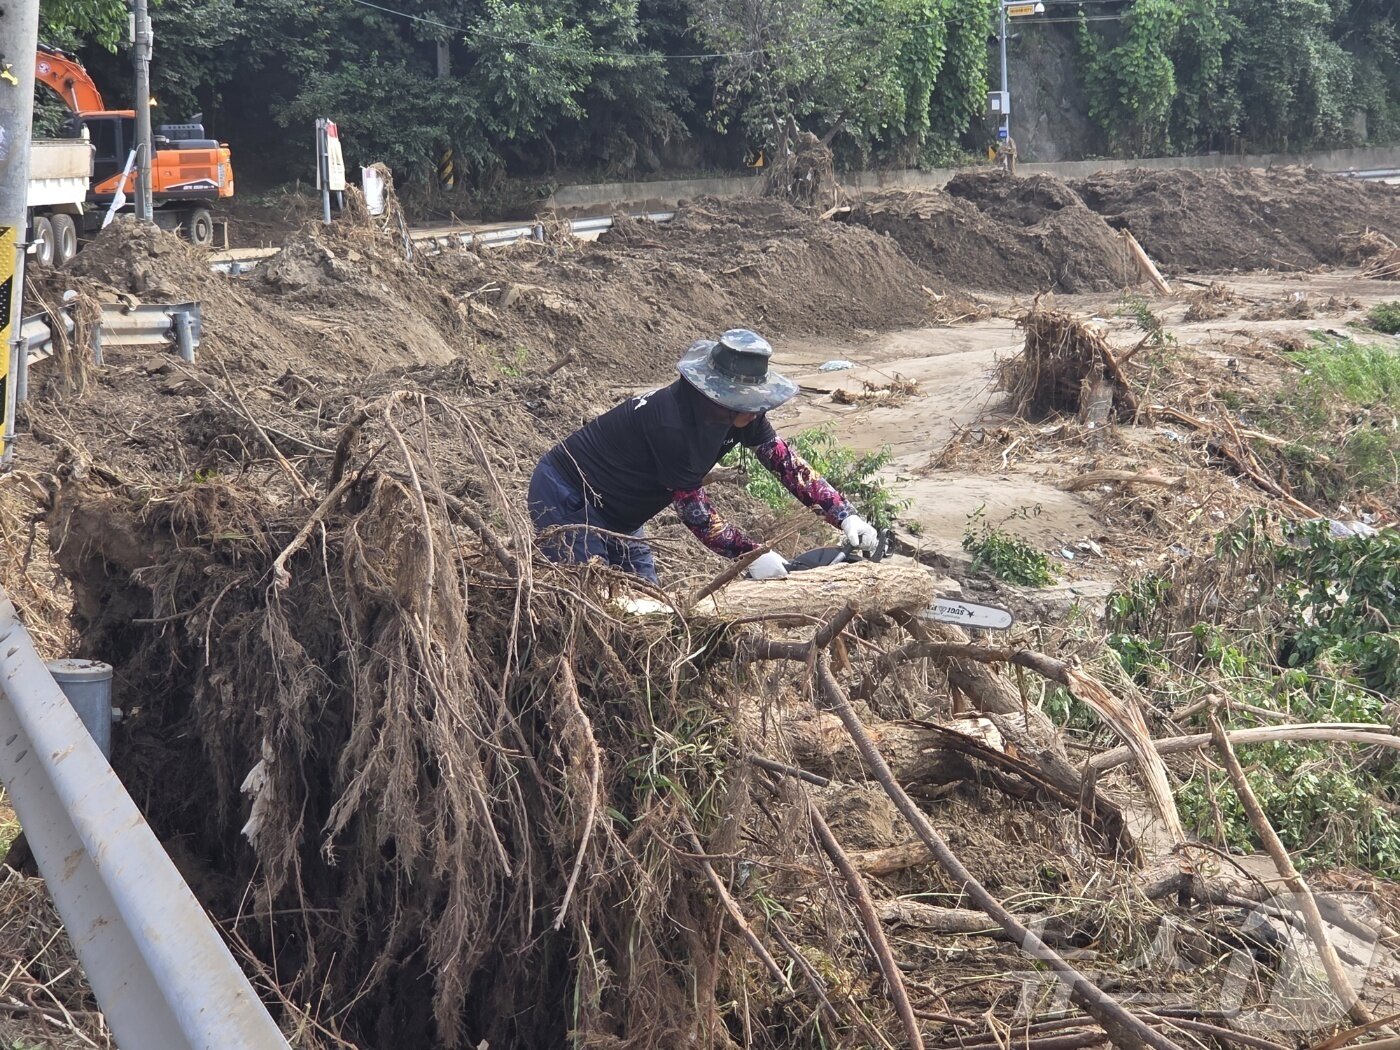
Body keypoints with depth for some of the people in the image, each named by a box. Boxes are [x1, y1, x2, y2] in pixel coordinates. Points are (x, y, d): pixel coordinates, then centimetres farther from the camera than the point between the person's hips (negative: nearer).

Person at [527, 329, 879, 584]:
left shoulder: (743, 414, -10)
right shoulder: (672, 422, -34)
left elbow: (788, 464, -7)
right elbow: (693, 509, -28)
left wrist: (845, 517, -16)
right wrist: (753, 555, -24)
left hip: (616, 512, 9)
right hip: (565, 497, -9)